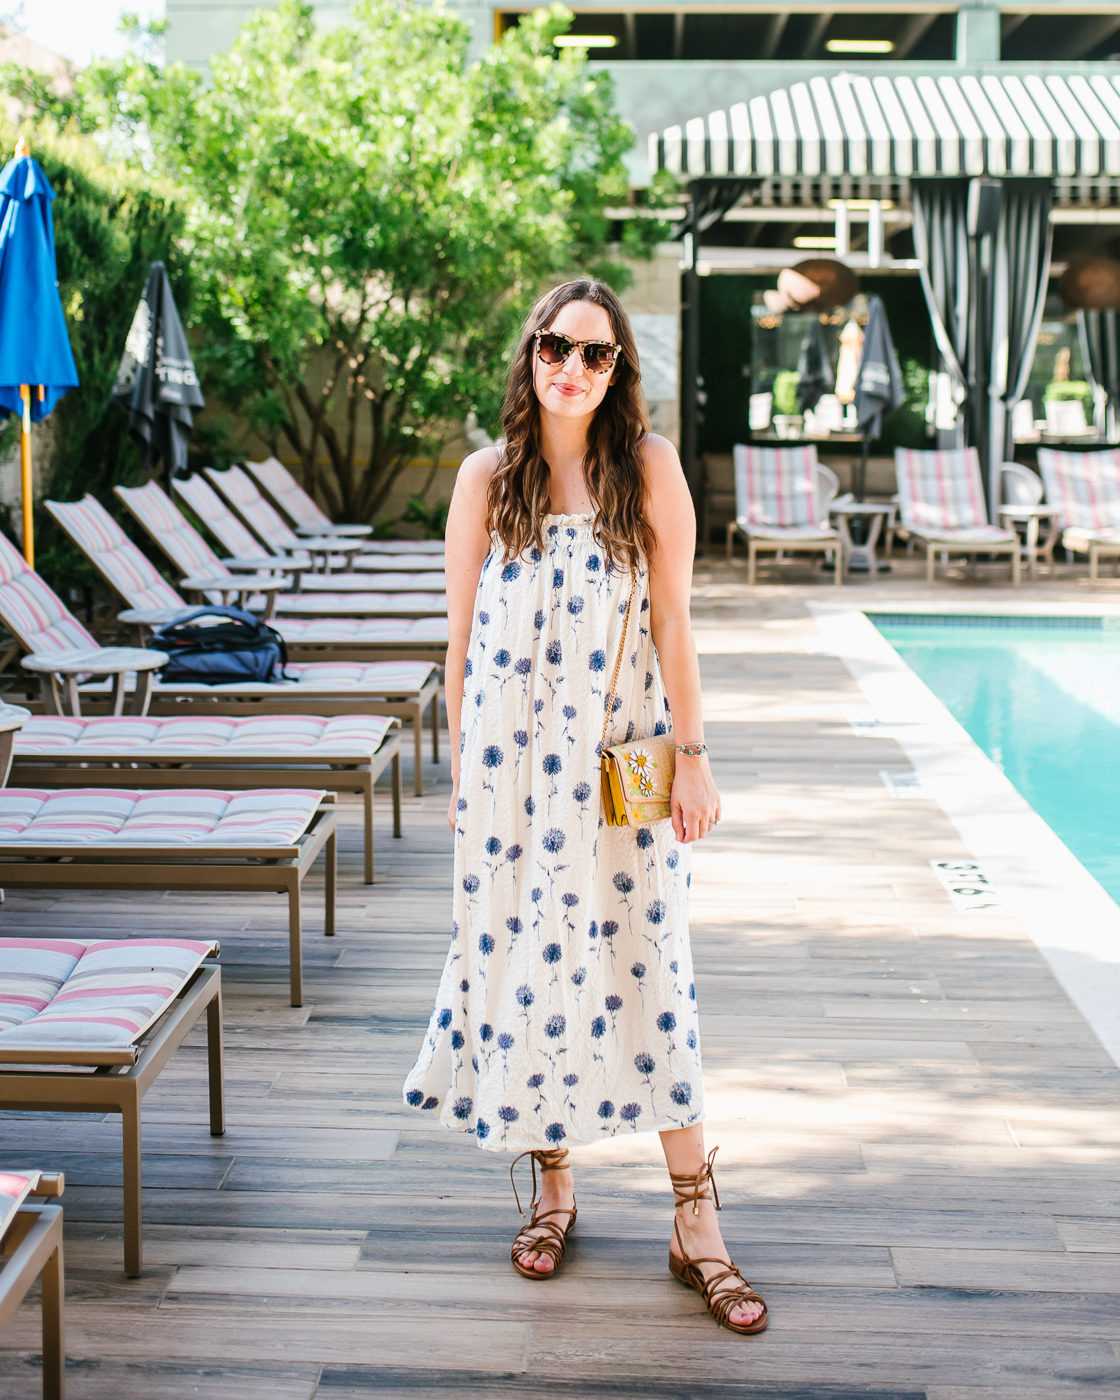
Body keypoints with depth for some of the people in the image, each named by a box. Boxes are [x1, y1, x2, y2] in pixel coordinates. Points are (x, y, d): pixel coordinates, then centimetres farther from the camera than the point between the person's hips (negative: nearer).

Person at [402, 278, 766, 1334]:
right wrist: (460, 766, 5)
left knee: (646, 966, -1)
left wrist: (690, 754, -4)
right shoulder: (488, 476, 3)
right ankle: (552, 1186, 25)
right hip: (512, 754, 1)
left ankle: (696, 1225, 6)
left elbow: (673, 620, -1)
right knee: (524, 955, 6)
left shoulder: (648, 467, 0)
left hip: (622, 756, -1)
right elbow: (462, 634, 6)